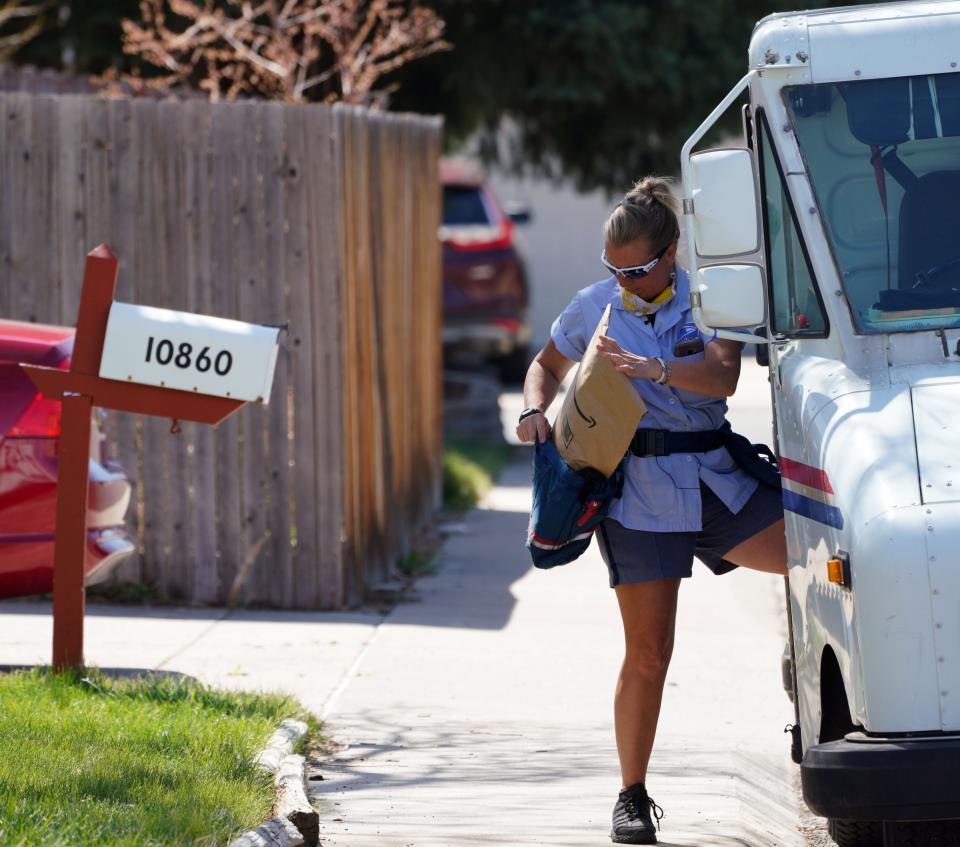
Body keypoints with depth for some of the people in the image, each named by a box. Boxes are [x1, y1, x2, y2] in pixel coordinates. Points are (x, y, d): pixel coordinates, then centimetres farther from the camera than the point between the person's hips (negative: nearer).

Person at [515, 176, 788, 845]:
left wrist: (655, 369, -29)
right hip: (636, 490, -1)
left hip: (714, 480, 1)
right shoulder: (593, 308, 7)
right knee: (649, 652, -3)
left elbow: (722, 377, -15)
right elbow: (547, 367, 22)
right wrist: (535, 412, 1)